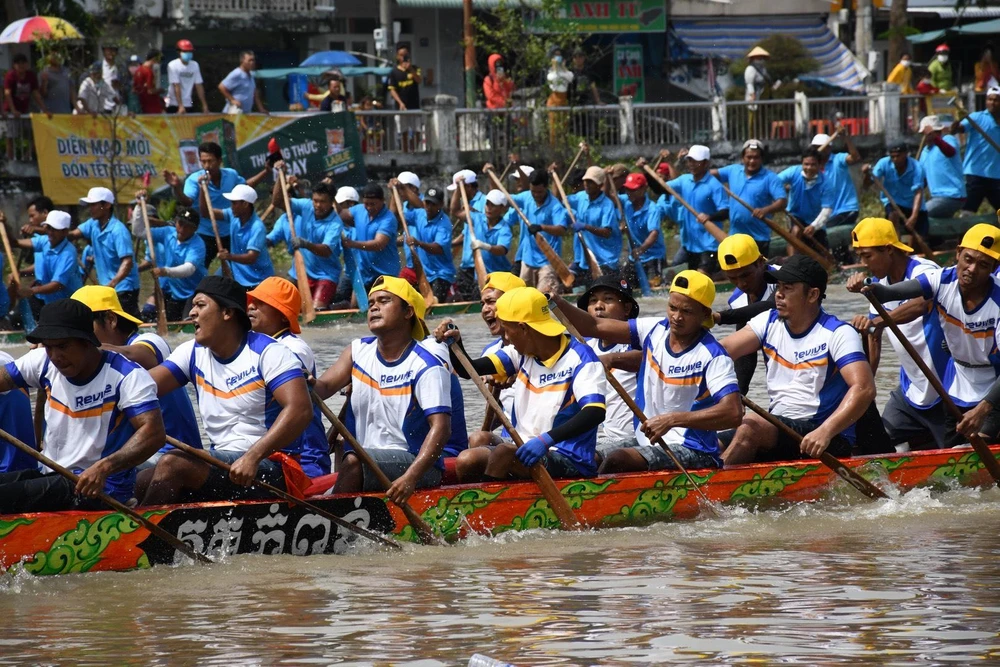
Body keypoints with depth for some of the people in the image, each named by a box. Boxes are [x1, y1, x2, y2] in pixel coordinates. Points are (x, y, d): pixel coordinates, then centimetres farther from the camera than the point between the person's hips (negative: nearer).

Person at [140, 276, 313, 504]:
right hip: (219, 466, 7)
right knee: (138, 484, -12)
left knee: (172, 465, -26)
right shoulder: (193, 353, 13)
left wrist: (253, 456, -30)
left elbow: (301, 410, -21)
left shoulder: (267, 353, -7)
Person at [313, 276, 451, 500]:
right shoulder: (359, 351, 11)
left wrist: (411, 477, -35)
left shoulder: (427, 368, -10)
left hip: (417, 464, -6)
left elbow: (441, 427, -20)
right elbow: (324, 386, -1)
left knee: (354, 462, -31)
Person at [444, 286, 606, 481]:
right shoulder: (522, 354, 12)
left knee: (503, 453, -31)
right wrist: (455, 344, -13)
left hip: (569, 463, -7)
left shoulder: (580, 358, -11)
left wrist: (546, 440, -37)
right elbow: (468, 370, 9)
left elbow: (595, 412, -26)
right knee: (467, 459, -17)